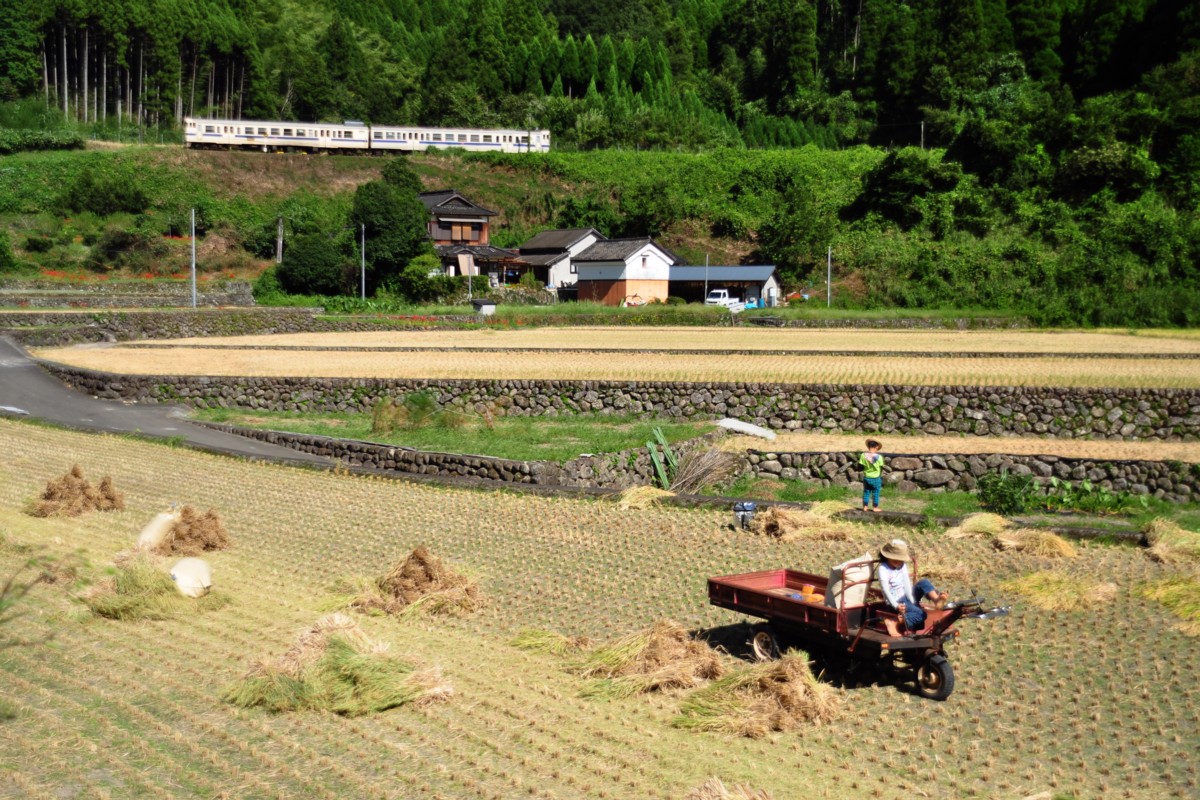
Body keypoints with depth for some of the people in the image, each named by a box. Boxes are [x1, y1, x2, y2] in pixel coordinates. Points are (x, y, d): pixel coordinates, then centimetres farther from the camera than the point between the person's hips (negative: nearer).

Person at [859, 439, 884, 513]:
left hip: (866, 478, 2)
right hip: (876, 478, -2)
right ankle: (875, 507, 17)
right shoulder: (879, 456, -14)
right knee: (875, 493, 10)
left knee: (866, 492, 14)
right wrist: (881, 478, 8)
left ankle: (865, 507, 17)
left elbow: (861, 467, -8)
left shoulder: (863, 455, -11)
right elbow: (881, 468, -6)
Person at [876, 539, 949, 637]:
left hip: (907, 596, 7)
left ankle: (937, 600, -38)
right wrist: (896, 606, -41)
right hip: (898, 601, -7)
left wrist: (913, 602, -17)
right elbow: (886, 590, -26)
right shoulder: (883, 569, -15)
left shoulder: (902, 565, 5)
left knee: (924, 582, -16)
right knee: (921, 614, -30)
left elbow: (907, 584, -3)